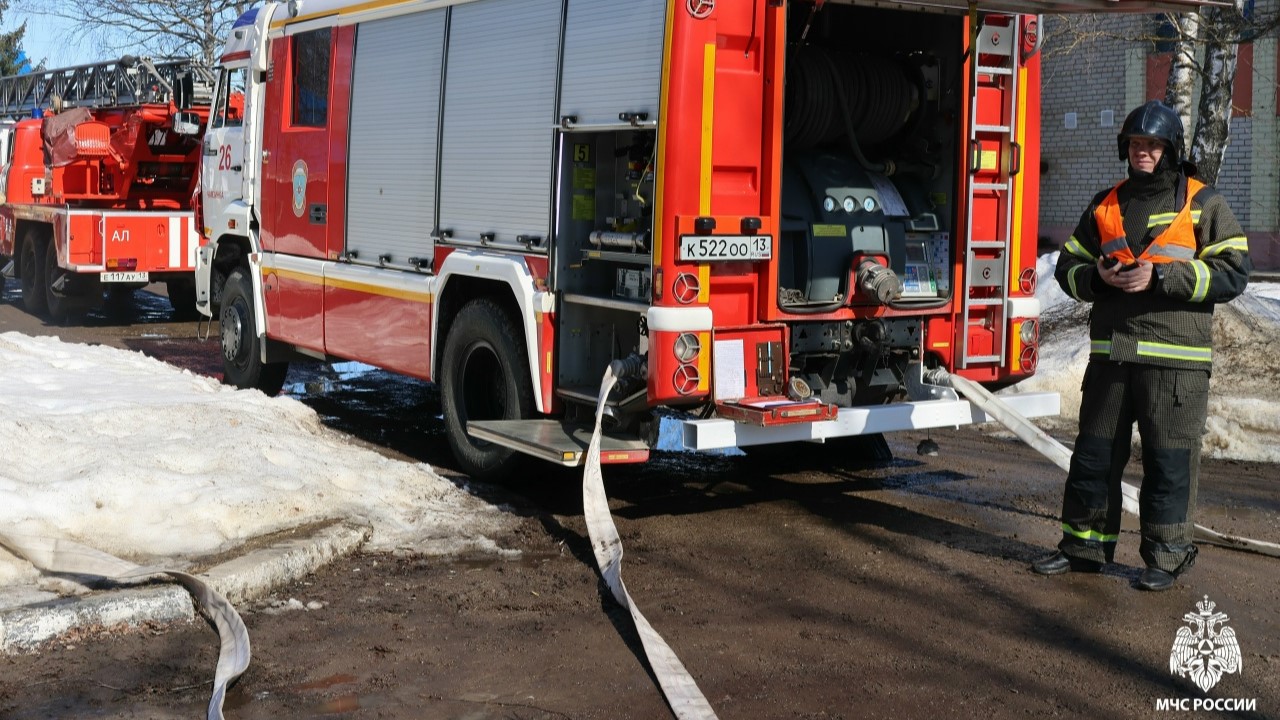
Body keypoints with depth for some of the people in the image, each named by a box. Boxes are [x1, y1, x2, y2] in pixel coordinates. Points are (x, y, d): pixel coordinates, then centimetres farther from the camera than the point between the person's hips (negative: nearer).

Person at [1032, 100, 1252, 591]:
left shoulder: (1203, 203, 2)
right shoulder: (1106, 205, 14)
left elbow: (1232, 271, -7)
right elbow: (1068, 265, 17)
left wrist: (1161, 276, -16)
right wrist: (1098, 277, -6)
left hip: (1175, 355, -4)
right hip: (1110, 353, 4)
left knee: (1169, 460, 1)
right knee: (1094, 454, 9)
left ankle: (1165, 556, 13)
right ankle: (1084, 545, 20)